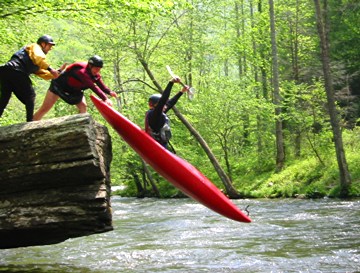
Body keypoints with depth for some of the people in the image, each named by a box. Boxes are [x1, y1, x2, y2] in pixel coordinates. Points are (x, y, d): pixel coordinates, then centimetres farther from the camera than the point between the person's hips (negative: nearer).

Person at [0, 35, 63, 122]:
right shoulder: (35, 47, 13)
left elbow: (44, 74, 33)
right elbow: (39, 58, -9)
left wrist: (57, 72, 26)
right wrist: (50, 69, -14)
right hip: (15, 71, -9)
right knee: (30, 96, 2)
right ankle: (29, 121, -6)